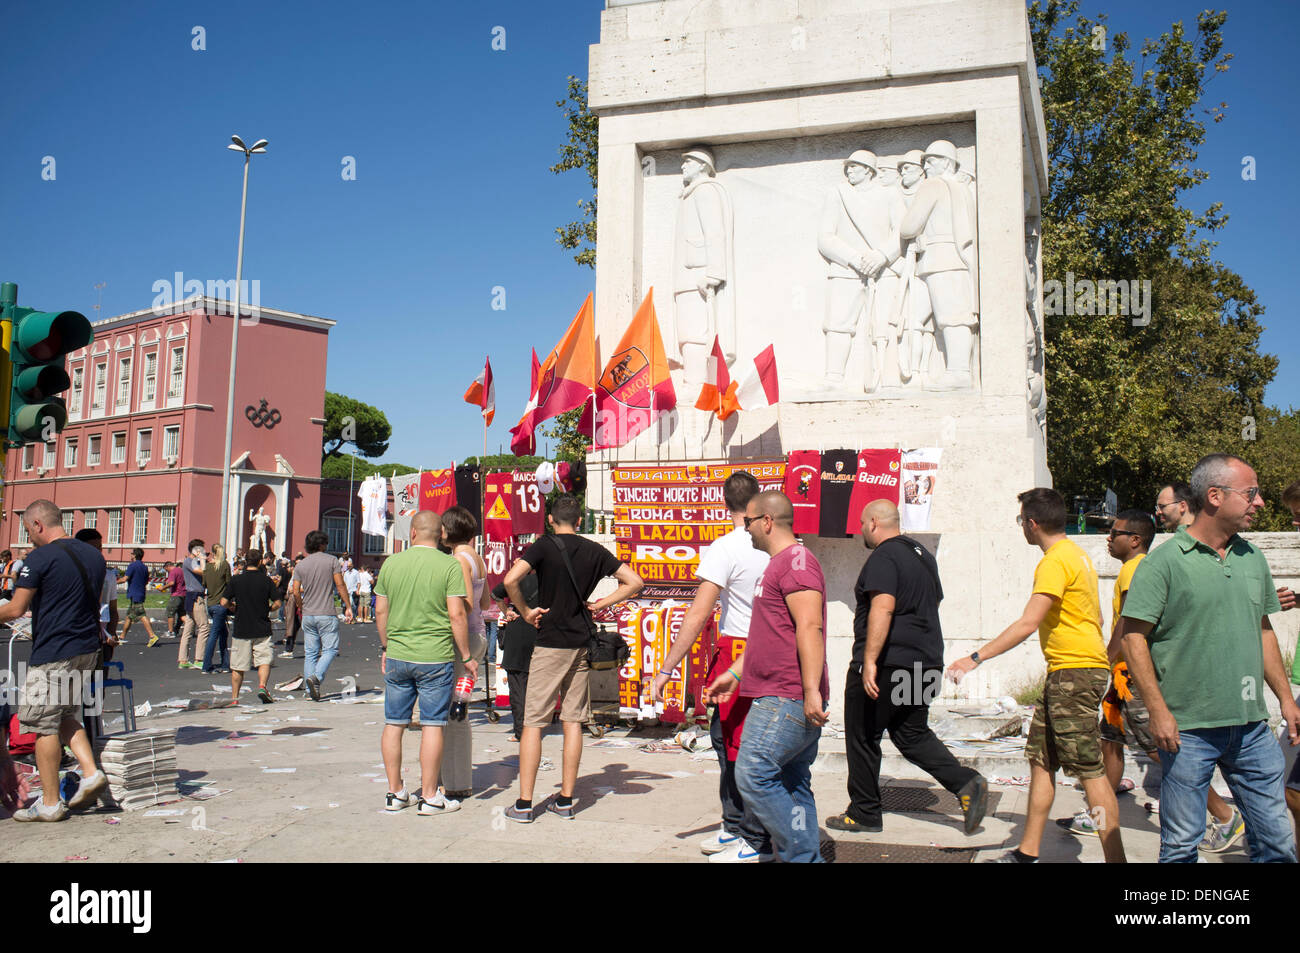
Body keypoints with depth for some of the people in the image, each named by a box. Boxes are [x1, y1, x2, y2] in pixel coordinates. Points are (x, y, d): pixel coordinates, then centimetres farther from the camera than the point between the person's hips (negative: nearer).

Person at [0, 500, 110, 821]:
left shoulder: (39, 558, -13)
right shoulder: (93, 555, 9)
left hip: (51, 655, -7)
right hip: (87, 650, 7)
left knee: (44, 726, 3)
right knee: (67, 717, 20)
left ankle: (50, 803, 9)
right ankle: (91, 773, 5)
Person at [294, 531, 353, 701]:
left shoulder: (301, 565, 6)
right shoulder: (331, 561, -4)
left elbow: (296, 592, 3)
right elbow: (340, 585, -8)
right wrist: (348, 607, -3)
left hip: (307, 615, 4)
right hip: (326, 615, -4)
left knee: (310, 652, 10)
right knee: (330, 649, 2)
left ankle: (310, 690, 9)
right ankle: (316, 677, -20)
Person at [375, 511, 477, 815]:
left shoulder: (391, 563, 4)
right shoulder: (450, 565, -8)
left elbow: (380, 611, 8)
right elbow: (456, 615, -12)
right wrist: (466, 656, -3)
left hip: (397, 656, 4)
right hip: (435, 657, -3)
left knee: (394, 724, 12)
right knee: (432, 725, 3)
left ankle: (395, 793, 19)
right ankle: (429, 796, 8)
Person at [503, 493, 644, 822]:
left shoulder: (544, 546, -6)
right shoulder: (594, 551, 6)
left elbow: (510, 579, -22)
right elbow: (634, 582, 6)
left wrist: (525, 611, -8)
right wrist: (601, 604, 7)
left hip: (550, 643, -4)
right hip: (582, 644, 4)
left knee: (533, 722, 1)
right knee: (573, 721, 9)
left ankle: (524, 804, 2)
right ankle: (566, 801, 14)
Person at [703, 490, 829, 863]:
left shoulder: (796, 560, -12)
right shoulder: (779, 564, 22)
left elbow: (810, 628, -22)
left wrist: (811, 690, -28)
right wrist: (733, 674, 24)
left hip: (787, 700, -11)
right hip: (779, 698, 11)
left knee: (753, 776, -12)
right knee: (792, 784, 12)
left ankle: (801, 855, -5)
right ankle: (808, 856, 16)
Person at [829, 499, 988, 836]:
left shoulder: (883, 558, -14)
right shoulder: (922, 554, 15)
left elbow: (883, 608, -26)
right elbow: (934, 601, 24)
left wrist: (869, 660, -29)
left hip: (886, 664, -9)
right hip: (926, 663, 9)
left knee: (862, 737, 5)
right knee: (912, 734, 16)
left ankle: (864, 813, 14)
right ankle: (967, 783, -2)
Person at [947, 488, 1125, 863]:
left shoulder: (1056, 561, -15)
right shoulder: (1076, 554, 17)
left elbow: (1028, 623, -22)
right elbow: (1092, 617, 22)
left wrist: (976, 658, -21)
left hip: (1074, 673, -10)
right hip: (1065, 674, 10)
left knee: (1089, 769, -7)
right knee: (1041, 759, 12)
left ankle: (1115, 857, -2)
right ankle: (1028, 853, 18)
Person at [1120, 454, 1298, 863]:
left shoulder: (1253, 558, 10)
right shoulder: (1165, 561, -10)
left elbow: (1263, 631, 20)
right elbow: (1134, 636, -12)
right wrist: (1158, 710, -16)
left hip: (1251, 726, 6)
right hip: (1188, 729, -6)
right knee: (1181, 846, 4)